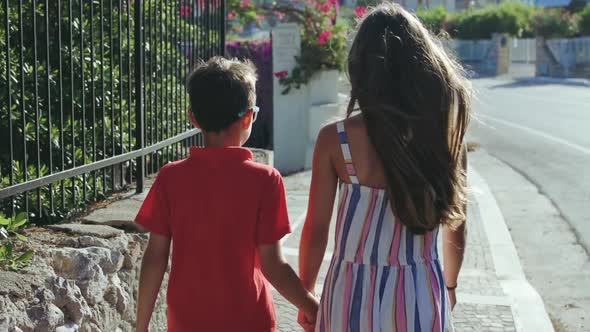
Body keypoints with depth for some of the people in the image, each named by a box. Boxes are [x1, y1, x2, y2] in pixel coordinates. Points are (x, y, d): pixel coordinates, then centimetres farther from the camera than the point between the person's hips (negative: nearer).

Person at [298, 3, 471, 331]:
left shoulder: (336, 139, -12)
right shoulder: (446, 133, -5)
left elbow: (316, 230, -6)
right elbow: (455, 226, 5)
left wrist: (305, 297, 9)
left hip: (354, 293, -1)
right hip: (422, 295, 2)